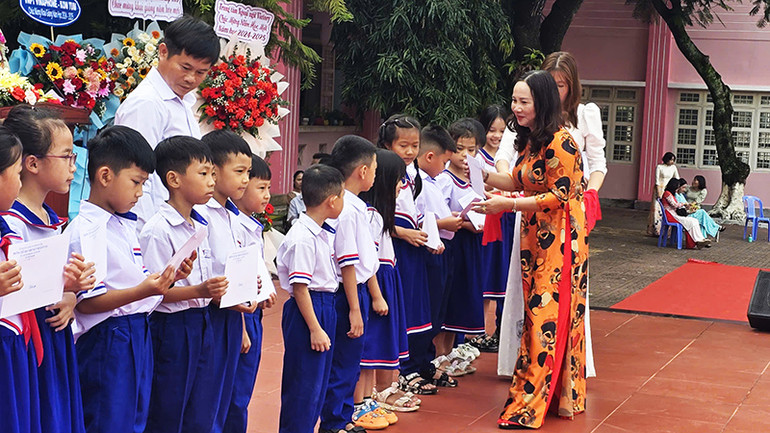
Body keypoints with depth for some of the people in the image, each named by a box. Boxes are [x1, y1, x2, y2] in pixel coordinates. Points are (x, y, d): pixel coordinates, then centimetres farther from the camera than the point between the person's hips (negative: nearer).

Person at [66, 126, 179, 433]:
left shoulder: (126, 226, 14)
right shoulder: (84, 232, -15)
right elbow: (86, 302, -20)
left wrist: (166, 277, 3)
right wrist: (141, 291, -28)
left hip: (138, 336, 9)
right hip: (106, 342, -9)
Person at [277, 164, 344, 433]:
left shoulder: (324, 234, 9)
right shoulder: (302, 238, -19)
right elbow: (300, 287, -20)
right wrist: (315, 329, -19)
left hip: (325, 307, 10)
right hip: (307, 310, -10)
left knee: (318, 381, 17)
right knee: (303, 384, -2)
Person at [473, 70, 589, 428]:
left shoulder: (559, 142, -17)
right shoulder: (529, 140, 12)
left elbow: (559, 196, -19)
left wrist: (508, 205, -20)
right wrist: (483, 175, 5)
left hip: (560, 239, -9)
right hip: (535, 236, 9)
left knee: (547, 319, -5)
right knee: (535, 314, 9)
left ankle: (530, 403, -2)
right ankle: (560, 396, 18)